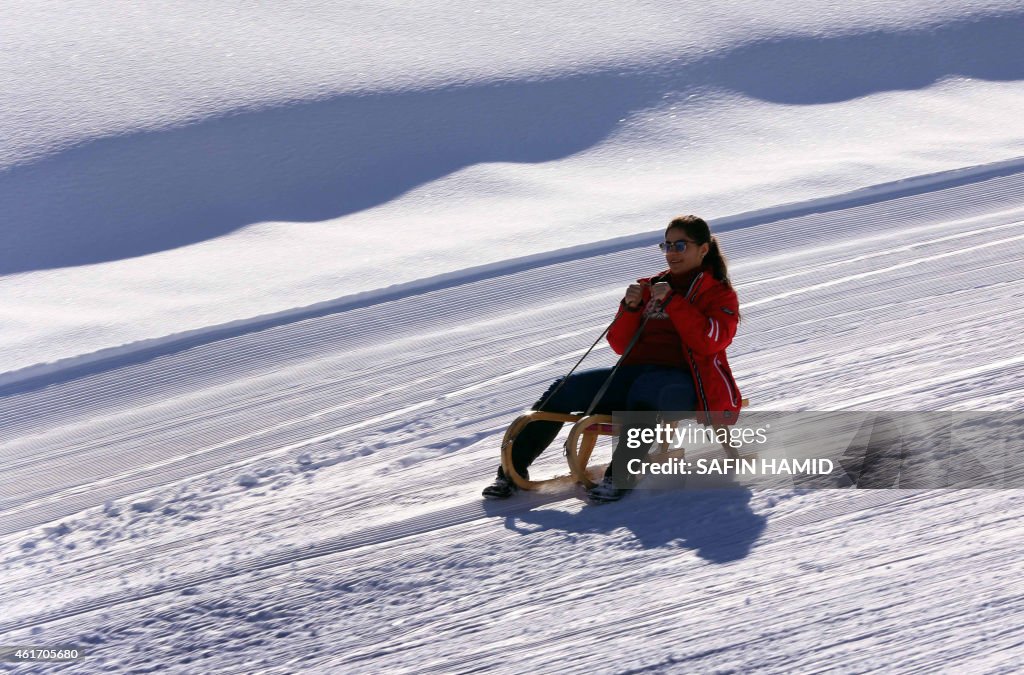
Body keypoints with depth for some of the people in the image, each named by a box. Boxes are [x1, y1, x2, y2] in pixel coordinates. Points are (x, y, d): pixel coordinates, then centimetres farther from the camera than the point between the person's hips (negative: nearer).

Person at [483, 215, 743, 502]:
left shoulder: (719, 294, 9)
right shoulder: (650, 288, 22)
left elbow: (709, 341, -12)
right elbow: (620, 345, 16)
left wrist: (672, 301, -14)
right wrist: (630, 308, -1)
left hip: (682, 379, -5)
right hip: (636, 370, 5)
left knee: (645, 389, -40)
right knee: (564, 390, -14)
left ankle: (621, 475, -47)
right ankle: (513, 469, -10)